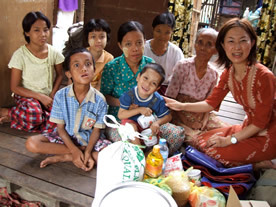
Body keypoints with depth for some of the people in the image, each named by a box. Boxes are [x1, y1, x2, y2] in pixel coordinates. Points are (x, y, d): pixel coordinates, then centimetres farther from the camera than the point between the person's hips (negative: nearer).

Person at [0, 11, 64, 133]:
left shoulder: (53, 52, -4)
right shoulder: (20, 55, -12)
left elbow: (59, 75, 10)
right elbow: (15, 87, -10)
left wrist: (52, 95, -6)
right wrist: (40, 96, -19)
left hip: (48, 96, 4)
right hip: (27, 96, -4)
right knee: (34, 115, -37)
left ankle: (12, 117, -8)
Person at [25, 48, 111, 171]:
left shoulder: (99, 100, -15)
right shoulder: (60, 96, -12)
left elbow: (96, 130, -9)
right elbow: (60, 127, -8)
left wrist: (88, 151, -26)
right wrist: (74, 150, -21)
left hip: (89, 139, 0)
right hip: (66, 137, 1)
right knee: (32, 143, -20)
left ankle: (63, 157, -17)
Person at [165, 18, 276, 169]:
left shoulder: (263, 76, -24)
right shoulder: (228, 74, -2)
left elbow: (261, 122, -21)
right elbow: (211, 103, 3)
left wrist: (229, 140, -20)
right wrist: (181, 106, -8)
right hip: (249, 128, 8)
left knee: (214, 151, -20)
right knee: (201, 142, 1)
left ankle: (261, 165, 0)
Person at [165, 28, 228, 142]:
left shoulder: (213, 74, 2)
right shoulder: (183, 66, -11)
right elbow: (169, 98, -11)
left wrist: (204, 122, -6)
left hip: (201, 116, 4)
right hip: (181, 114, -4)